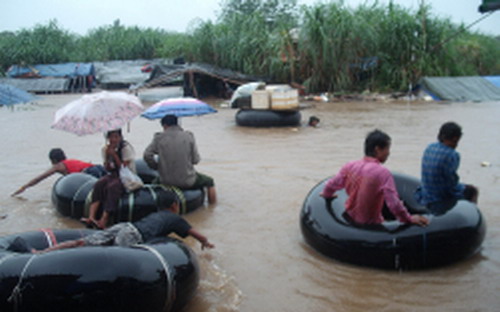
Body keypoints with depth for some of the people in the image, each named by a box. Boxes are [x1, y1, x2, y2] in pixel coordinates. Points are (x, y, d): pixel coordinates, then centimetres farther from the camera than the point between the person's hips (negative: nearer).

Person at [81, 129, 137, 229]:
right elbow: (108, 169, 4)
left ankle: (104, 220, -40)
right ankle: (91, 218, -38)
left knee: (112, 186, -35)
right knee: (98, 184, -26)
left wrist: (114, 155, -21)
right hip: (113, 175, 5)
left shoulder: (126, 147, -11)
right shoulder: (105, 149, 5)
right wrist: (107, 157, -13)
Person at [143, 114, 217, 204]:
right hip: (188, 182, -1)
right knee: (209, 181, 26)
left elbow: (147, 156, -11)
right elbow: (195, 159, -7)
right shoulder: (188, 136, -6)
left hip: (166, 182, 1)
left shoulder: (159, 138, -5)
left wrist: (156, 167, 5)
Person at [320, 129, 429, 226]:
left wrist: (327, 194, 25)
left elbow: (331, 185, 4)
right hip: (370, 224, -6)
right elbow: (393, 202, -27)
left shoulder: (350, 166, -8)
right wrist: (409, 219, -15)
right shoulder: (383, 173, -24)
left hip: (350, 216, 6)